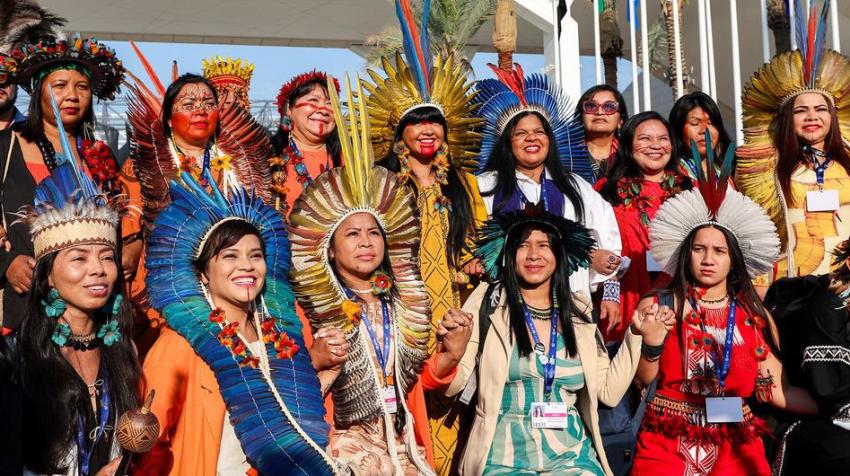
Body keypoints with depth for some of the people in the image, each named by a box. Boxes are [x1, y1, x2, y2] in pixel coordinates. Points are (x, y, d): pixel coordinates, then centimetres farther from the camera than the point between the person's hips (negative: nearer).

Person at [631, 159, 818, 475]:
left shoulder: (757, 317, 6)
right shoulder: (657, 306, 1)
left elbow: (776, 390, 4)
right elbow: (640, 382, 1)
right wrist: (652, 344, -15)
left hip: (735, 445, 2)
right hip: (666, 442, -2)